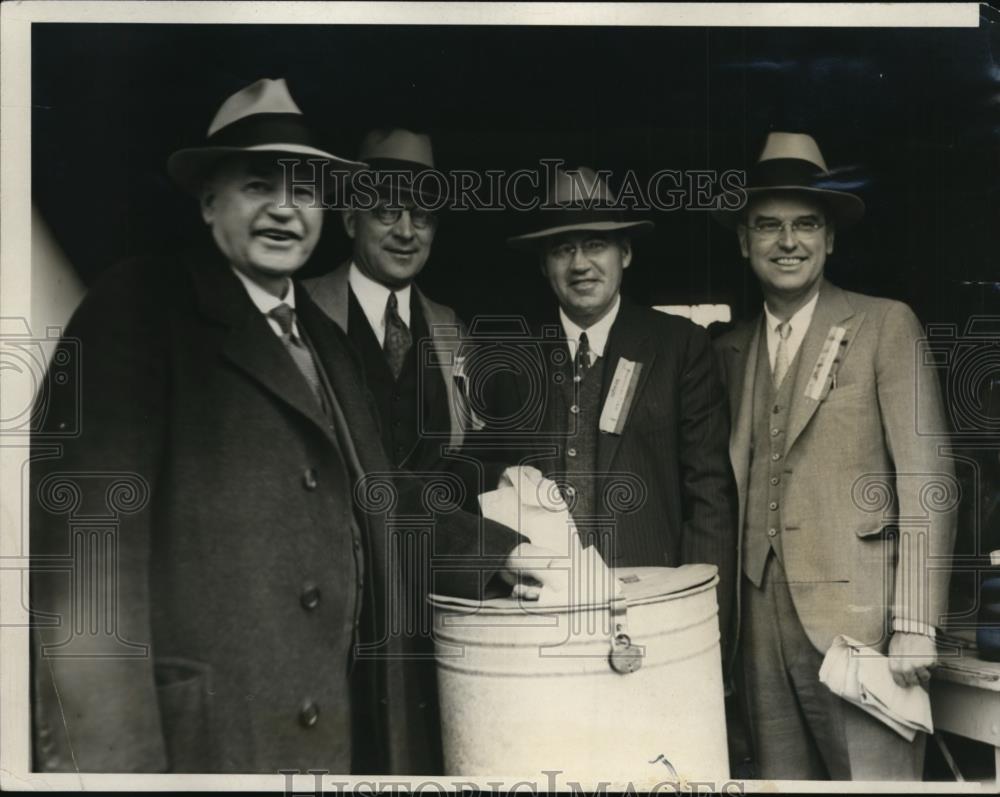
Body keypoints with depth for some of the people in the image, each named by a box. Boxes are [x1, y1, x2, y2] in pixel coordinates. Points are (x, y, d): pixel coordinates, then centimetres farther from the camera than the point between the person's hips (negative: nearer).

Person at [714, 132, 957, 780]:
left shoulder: (885, 325, -1)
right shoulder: (734, 349, 14)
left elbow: (926, 481, -6)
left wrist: (915, 626, -13)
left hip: (856, 612, -4)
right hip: (763, 618, 5)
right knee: (781, 777, 8)